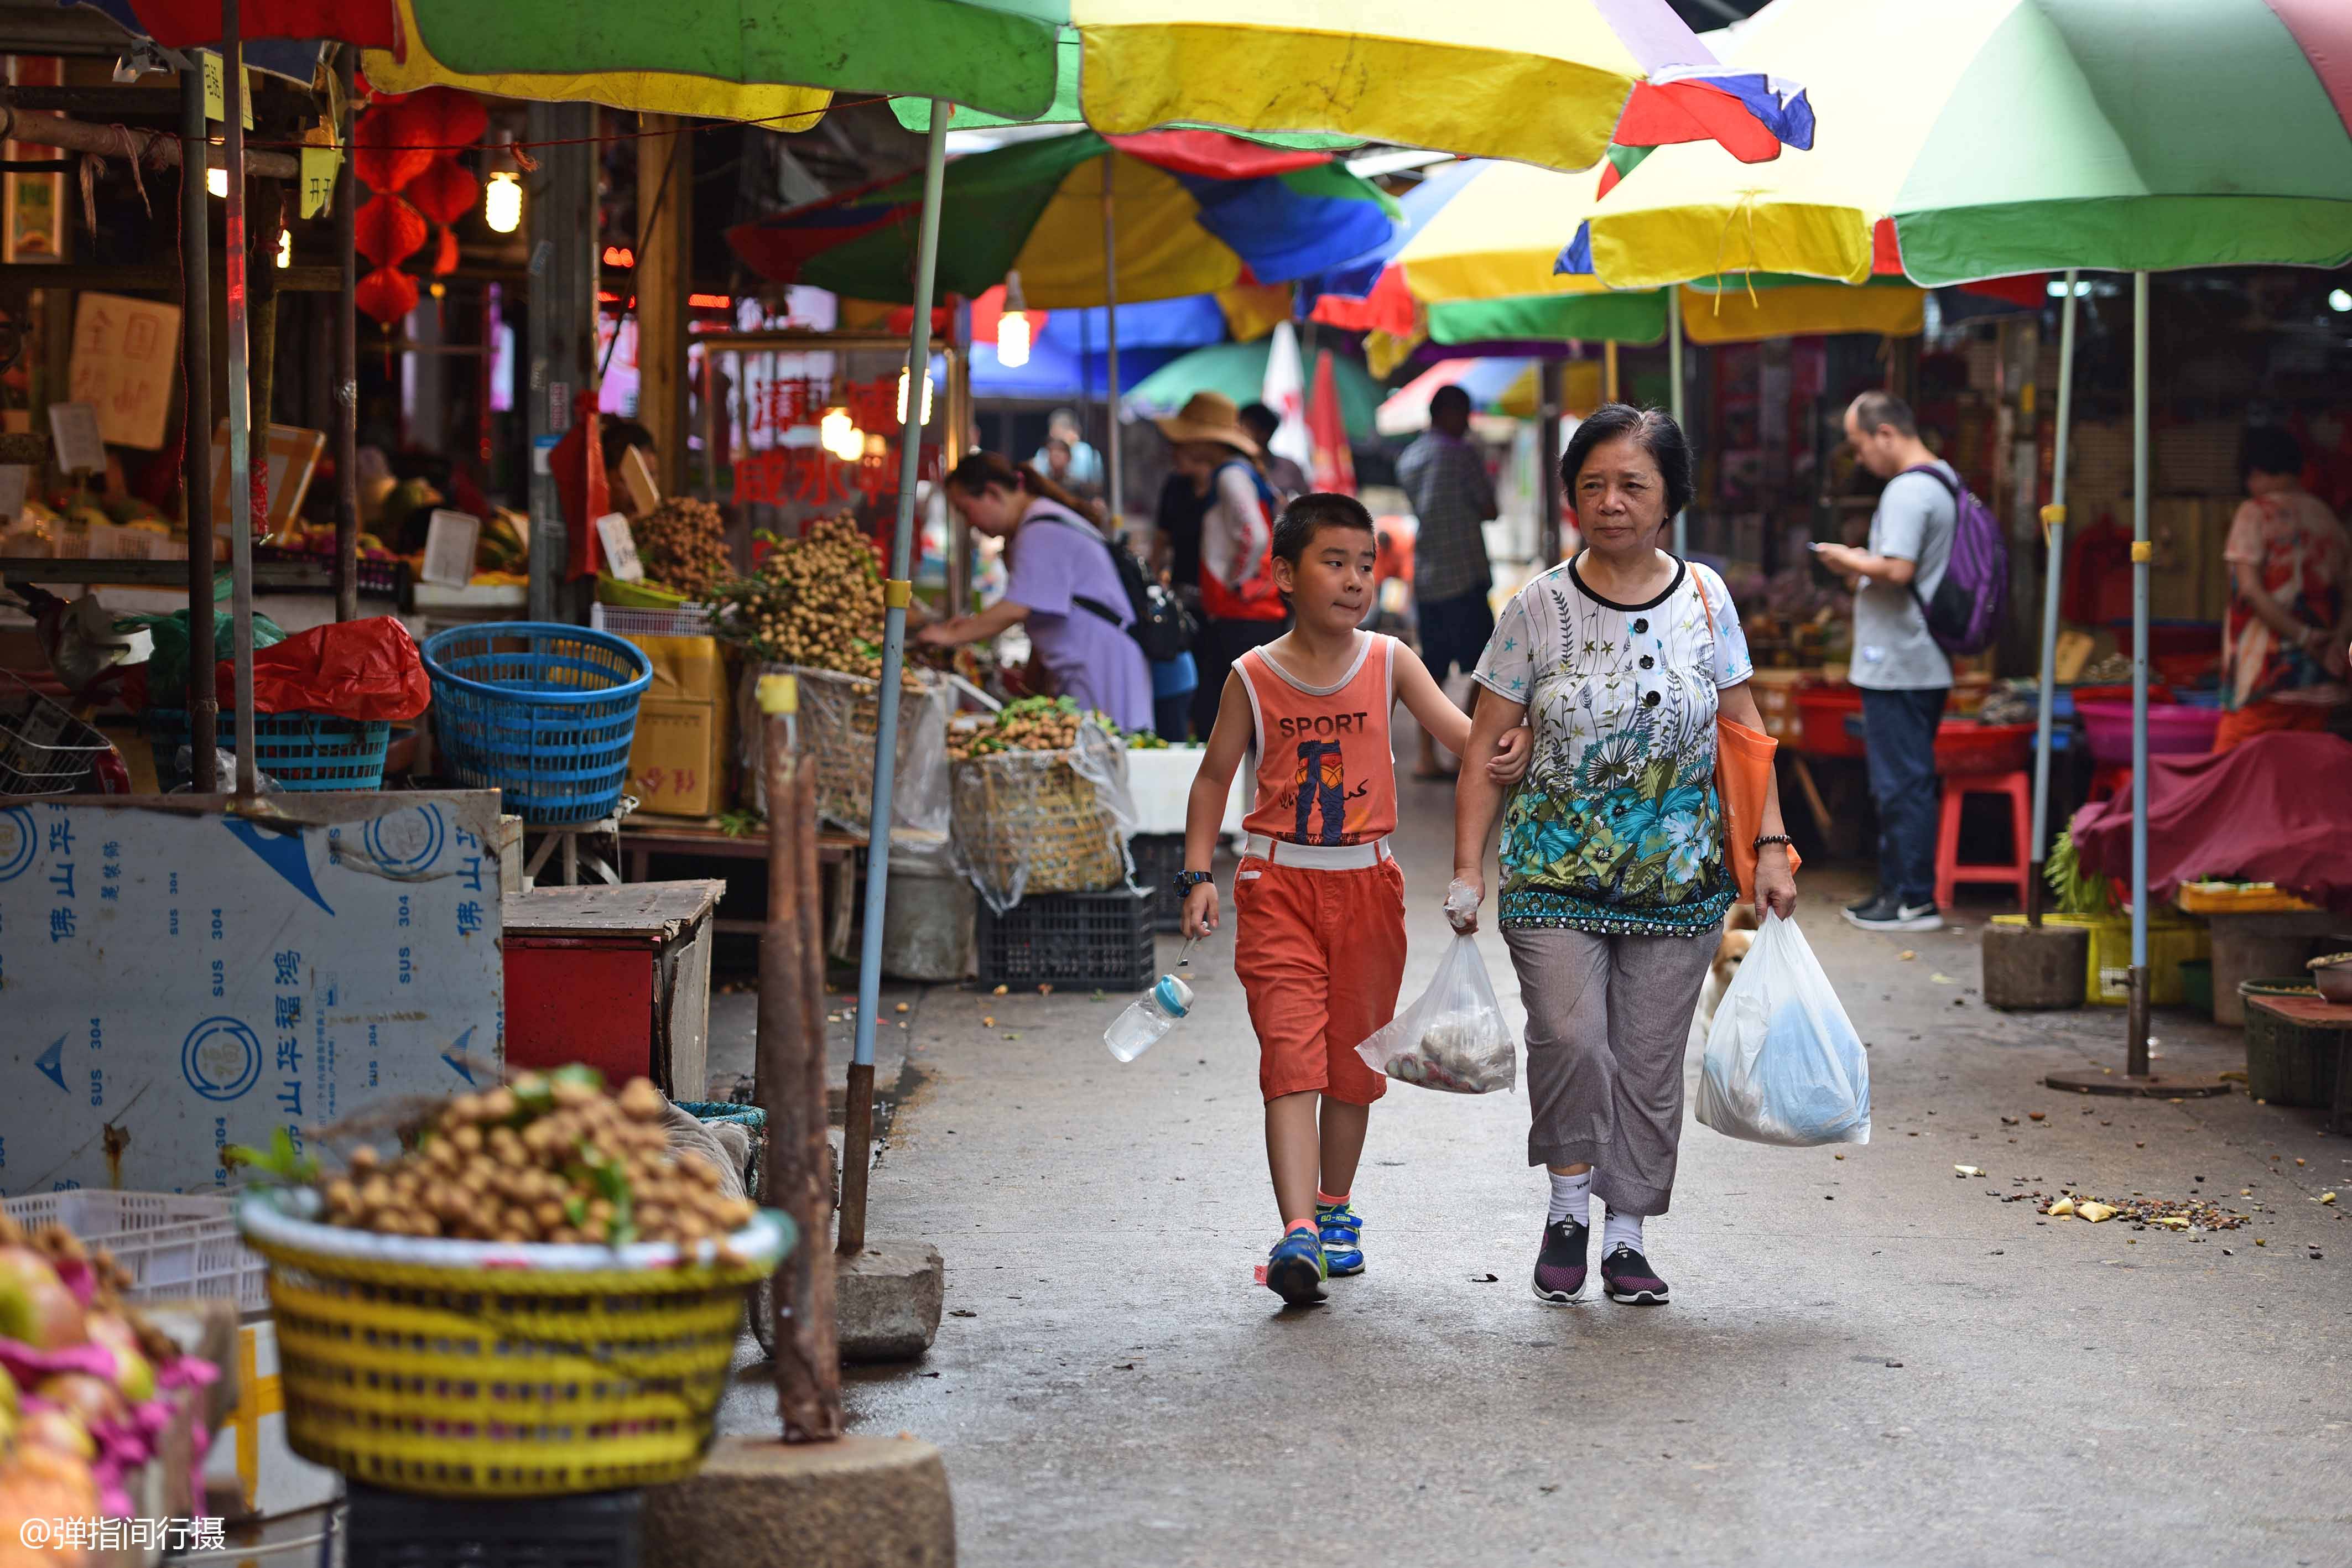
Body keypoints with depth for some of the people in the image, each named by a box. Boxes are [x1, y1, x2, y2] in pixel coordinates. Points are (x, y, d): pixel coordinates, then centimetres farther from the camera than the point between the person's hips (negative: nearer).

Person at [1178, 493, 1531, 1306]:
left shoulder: (1388, 662, 1)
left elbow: (1458, 726, -10)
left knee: (1353, 1058, 13)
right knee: (1291, 1056, -13)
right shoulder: (1253, 677, -2)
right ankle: (1298, 1234, -21)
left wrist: (1505, 750, -32)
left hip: (1366, 881, 2)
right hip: (1279, 883, -2)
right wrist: (1198, 874, -2)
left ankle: (1335, 1211, 32)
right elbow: (1214, 777, 7)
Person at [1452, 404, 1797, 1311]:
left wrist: (1770, 846, 1)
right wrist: (1468, 869, -6)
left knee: (1649, 1060, 5)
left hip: (1678, 877, 2)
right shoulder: (1540, 608, -3)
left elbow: (1744, 730, 9)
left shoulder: (1704, 599, 2)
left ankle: (1627, 1236, 18)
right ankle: (1569, 1204, 3)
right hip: (1555, 871, -2)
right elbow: (1486, 745, -1)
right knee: (1570, 1039, -19)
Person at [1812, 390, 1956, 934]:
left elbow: (1898, 569, -27)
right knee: (1907, 780, 16)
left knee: (1901, 782, -5)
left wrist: (1848, 560, -10)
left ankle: (1916, 899, -2)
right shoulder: (1946, 482, 15)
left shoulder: (1907, 491, -17)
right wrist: (1862, 572, 14)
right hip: (1927, 664, 11)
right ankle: (1897, 889, 22)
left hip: (1896, 665, -11)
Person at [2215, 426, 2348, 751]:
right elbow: (2340, 594, 10)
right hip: (2321, 680, 5)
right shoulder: (2328, 518, 12)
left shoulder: (2256, 513, -4)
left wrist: (2302, 636, -12)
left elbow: (2250, 589, -13)